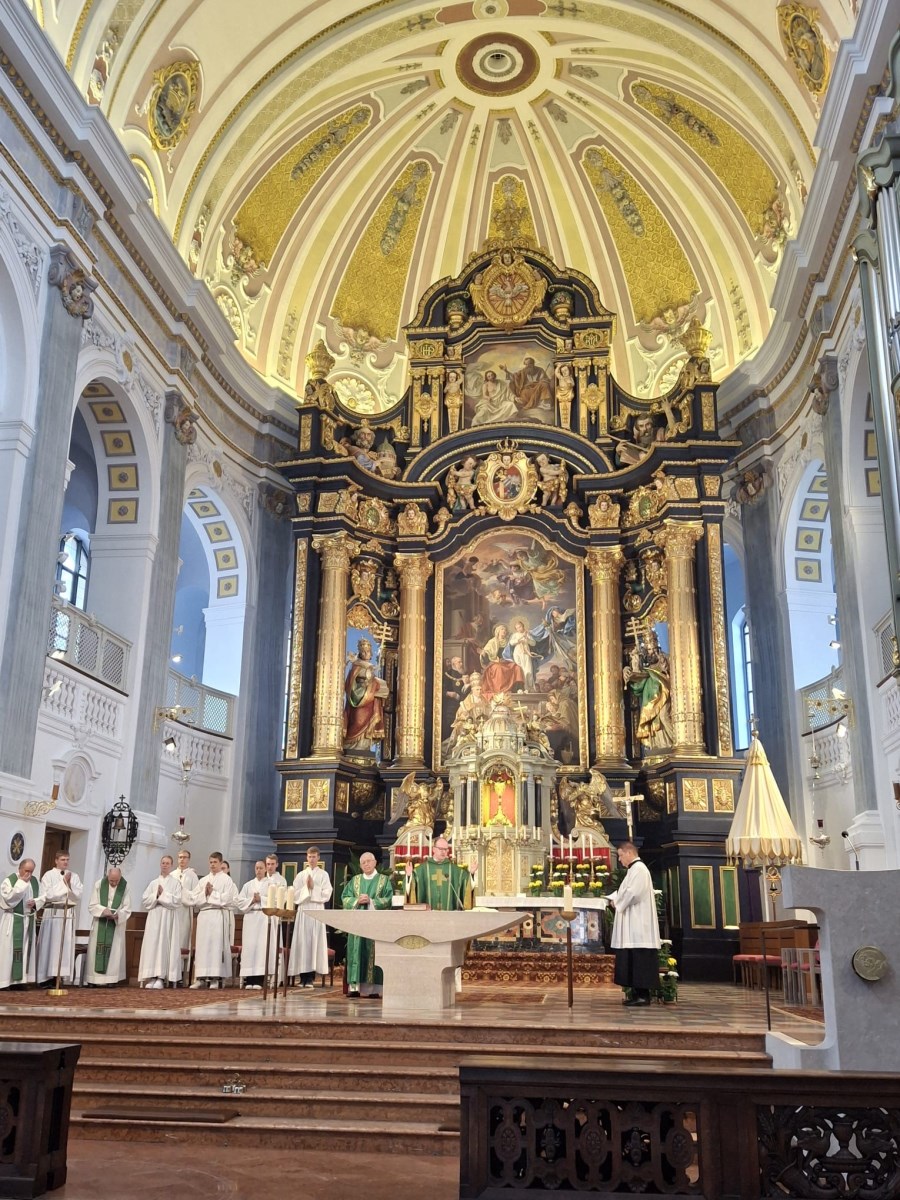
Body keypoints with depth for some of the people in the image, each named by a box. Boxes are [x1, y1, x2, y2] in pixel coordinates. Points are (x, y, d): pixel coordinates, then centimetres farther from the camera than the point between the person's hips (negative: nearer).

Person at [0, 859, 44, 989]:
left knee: (27, 949, 6)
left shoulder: (34, 881, 7)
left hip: (28, 921, 6)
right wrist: (21, 882, -22)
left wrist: (35, 902, -9)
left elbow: (42, 897, 13)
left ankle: (21, 979, 12)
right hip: (13, 921, -6)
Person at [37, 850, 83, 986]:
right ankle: (48, 977, 2)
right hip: (52, 913, -3)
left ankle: (62, 976, 6)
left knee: (66, 945, 2)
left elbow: (78, 895, 3)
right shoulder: (49, 875, -1)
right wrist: (63, 883, -11)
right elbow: (47, 895, -11)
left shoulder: (74, 876, 9)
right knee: (51, 945, -3)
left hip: (68, 914, 3)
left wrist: (69, 884, -11)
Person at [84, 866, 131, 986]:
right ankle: (93, 979, 5)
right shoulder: (99, 884, -6)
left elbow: (127, 909, -5)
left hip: (116, 925, -1)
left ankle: (109, 979, -1)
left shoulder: (125, 887, -7)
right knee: (96, 951, 1)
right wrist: (103, 910, -23)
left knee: (114, 952, -3)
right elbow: (92, 906, -5)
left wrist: (117, 915, -24)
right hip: (99, 924, 1)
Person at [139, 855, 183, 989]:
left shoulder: (175, 882, 5)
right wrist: (156, 895, -7)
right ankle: (152, 977, -3)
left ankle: (161, 977, -8)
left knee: (164, 944, -7)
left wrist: (163, 895, -7)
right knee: (152, 945, -4)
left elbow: (177, 900, -8)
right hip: (154, 917, 3)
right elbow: (144, 900, 7)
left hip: (169, 918, -3)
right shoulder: (153, 883, 15)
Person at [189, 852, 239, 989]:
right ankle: (201, 977, 3)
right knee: (202, 945, 1)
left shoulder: (227, 879, 3)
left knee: (216, 945, -6)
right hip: (203, 915, 4)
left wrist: (212, 893, -4)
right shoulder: (203, 880, 17)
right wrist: (204, 893, -7)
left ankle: (216, 978, -5)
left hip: (219, 915, -4)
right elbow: (194, 898, 9)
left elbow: (226, 899, -8)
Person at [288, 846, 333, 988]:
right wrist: (305, 888, -8)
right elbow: (295, 895, 6)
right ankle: (303, 977, 2)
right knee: (302, 942, -2)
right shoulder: (301, 875, 12)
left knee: (314, 942, -5)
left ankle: (311, 977, -3)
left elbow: (326, 894, -2)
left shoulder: (323, 874, 6)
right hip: (303, 910, 2)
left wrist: (314, 888, -8)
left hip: (317, 910, -2)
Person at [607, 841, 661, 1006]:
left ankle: (643, 995, -6)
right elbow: (627, 892, 23)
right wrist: (615, 899, 5)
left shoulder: (639, 869, -13)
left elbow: (633, 893, -22)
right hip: (633, 926, 10)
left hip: (638, 925, -10)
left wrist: (617, 902, -8)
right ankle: (637, 993, 13)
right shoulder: (634, 869, 18)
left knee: (639, 959, -8)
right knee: (633, 960, 10)